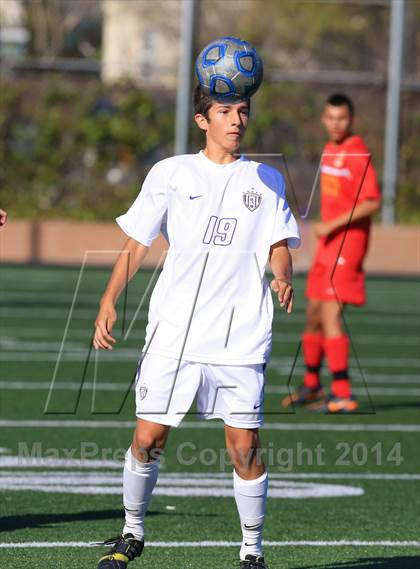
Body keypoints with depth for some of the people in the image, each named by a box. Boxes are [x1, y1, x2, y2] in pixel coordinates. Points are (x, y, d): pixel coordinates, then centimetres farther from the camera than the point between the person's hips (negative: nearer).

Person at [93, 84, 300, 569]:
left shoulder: (266, 180, 11)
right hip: (174, 329, 0)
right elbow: (137, 243, 7)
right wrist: (108, 302, -3)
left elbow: (278, 246, 6)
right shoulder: (171, 173, 6)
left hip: (241, 336, 0)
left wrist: (281, 278, -16)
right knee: (147, 438, -1)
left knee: (244, 447, -5)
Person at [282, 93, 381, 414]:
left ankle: (343, 395, -14)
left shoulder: (358, 155, -14)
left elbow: (372, 203, -21)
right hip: (328, 243, 9)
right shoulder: (330, 150, 12)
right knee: (314, 313, 15)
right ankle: (312, 386, 29)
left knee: (330, 315, -15)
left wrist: (333, 224, -22)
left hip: (348, 242, -9)